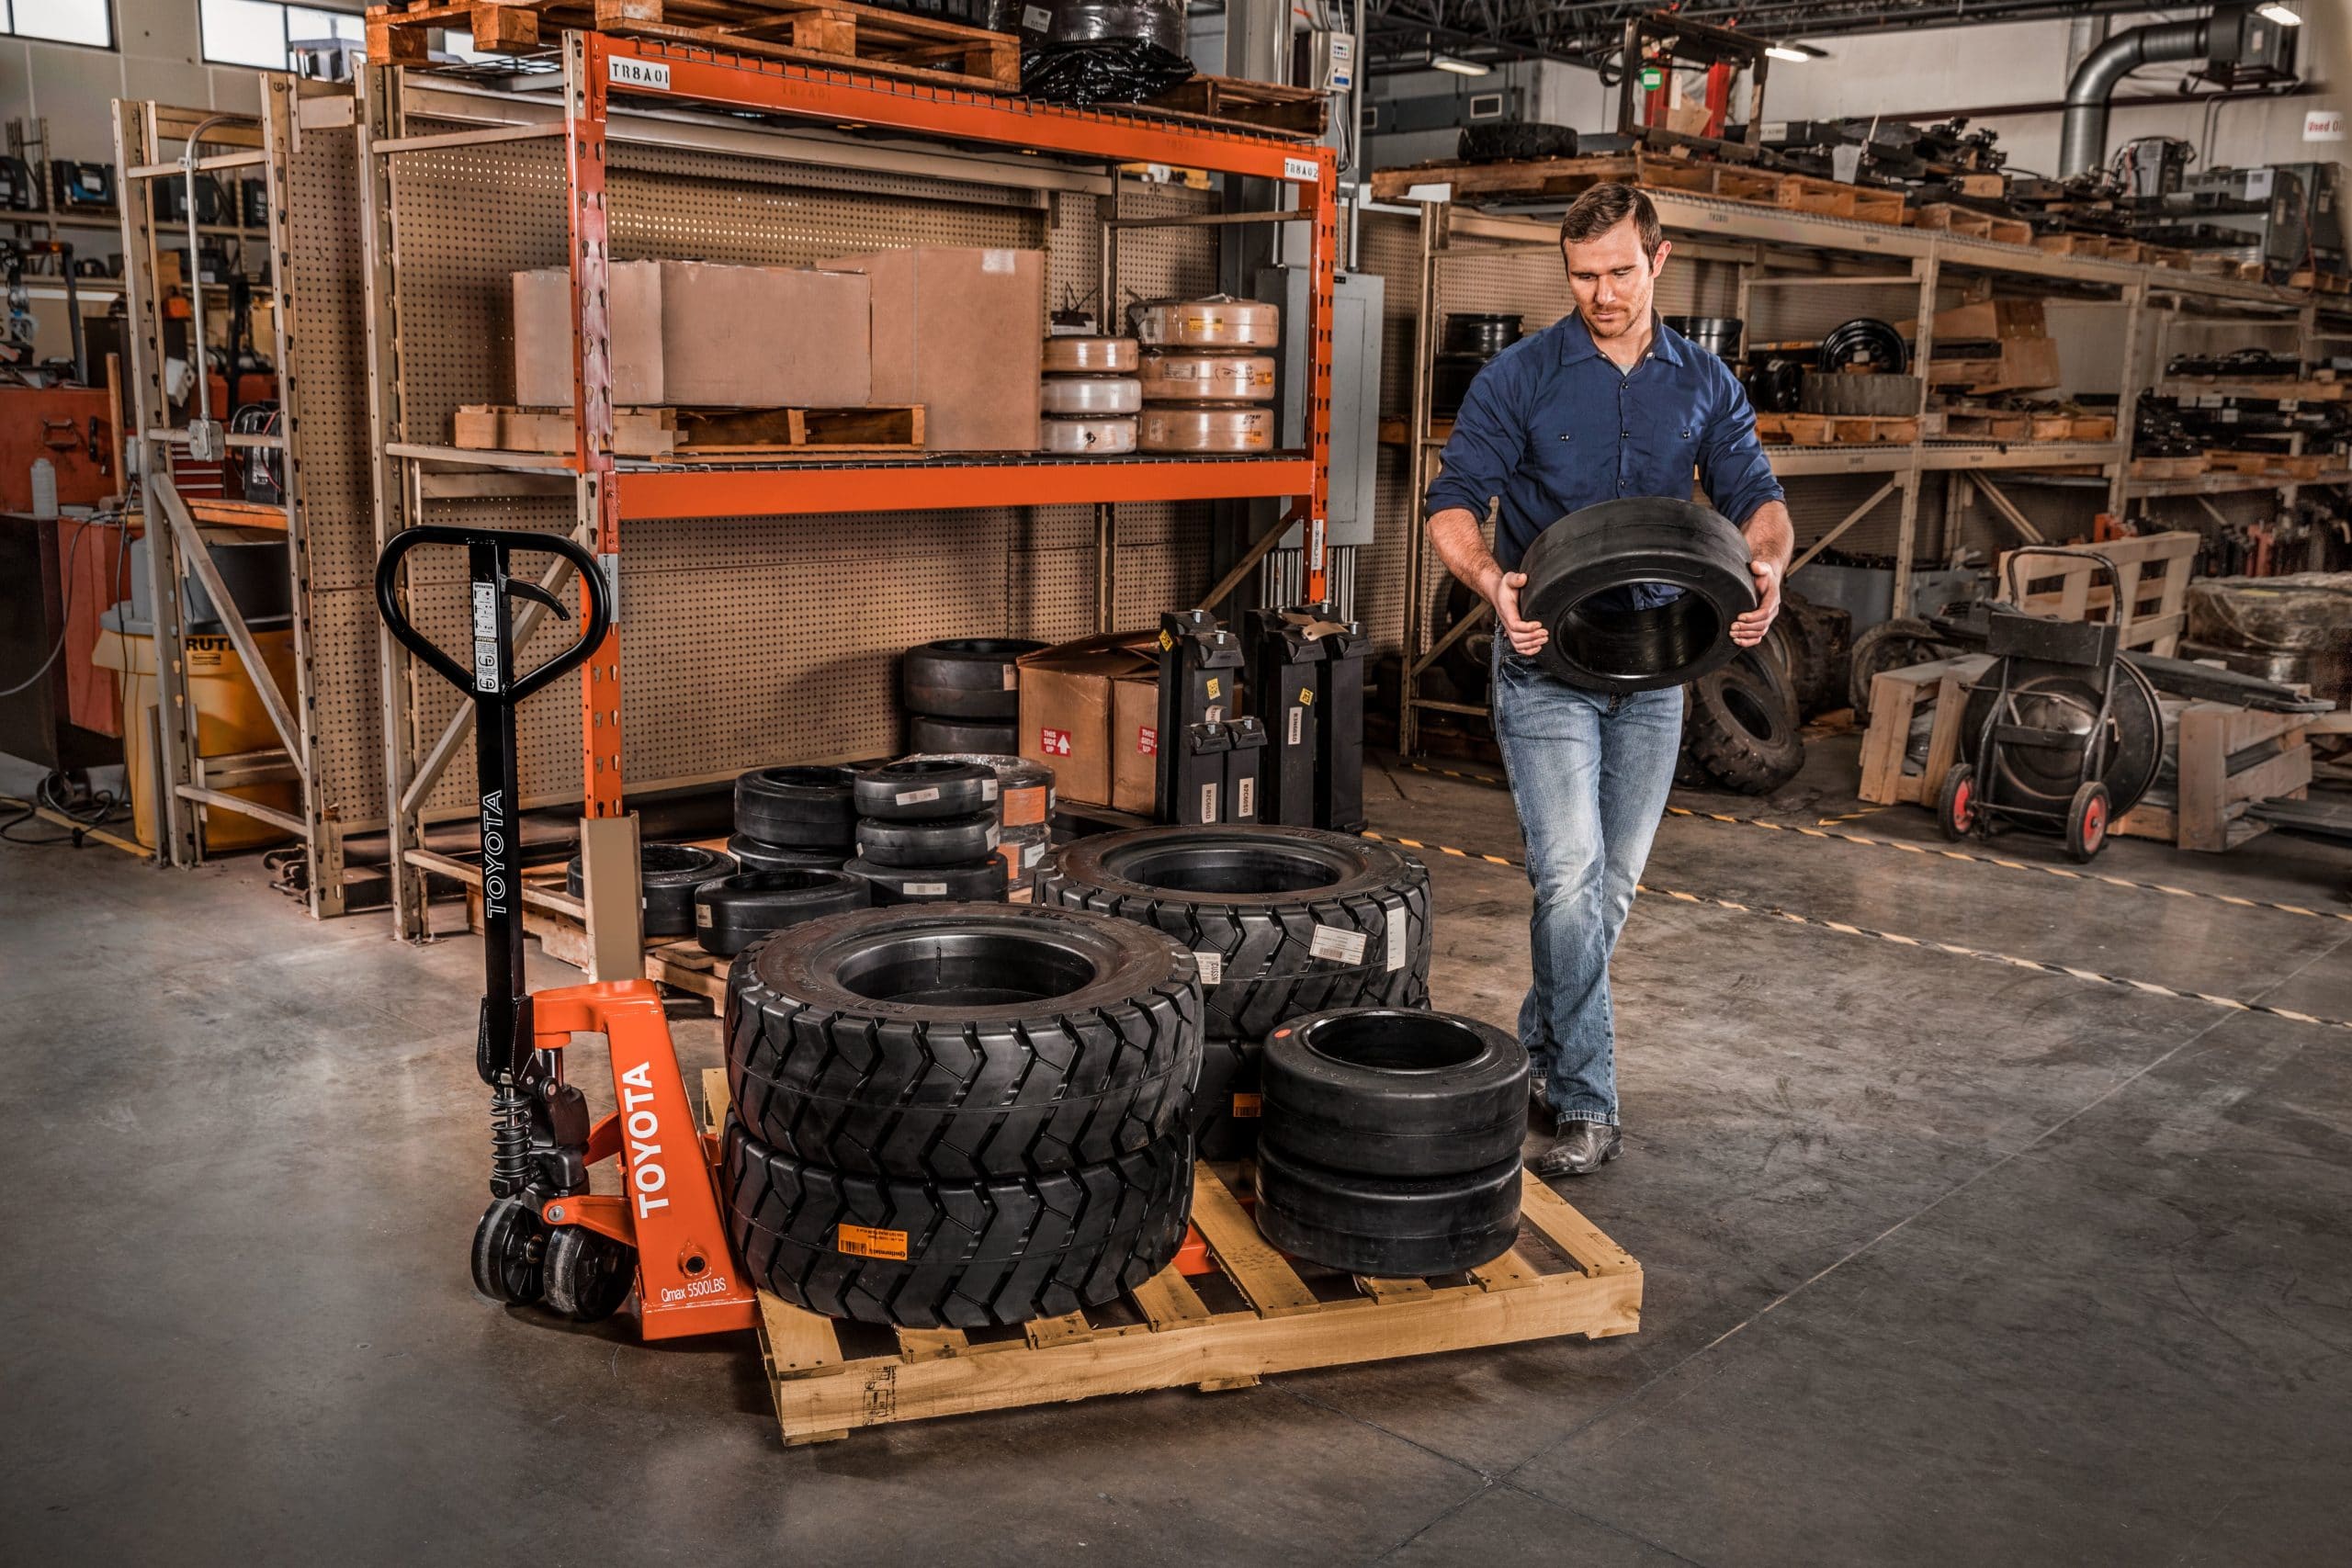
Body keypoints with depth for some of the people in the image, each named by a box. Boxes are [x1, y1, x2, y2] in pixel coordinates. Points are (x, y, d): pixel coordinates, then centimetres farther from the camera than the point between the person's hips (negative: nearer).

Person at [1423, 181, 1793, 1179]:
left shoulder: (1705, 384, 7)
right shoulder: (1521, 376, -3)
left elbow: (1755, 498, 7)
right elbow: (1454, 504, -5)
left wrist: (1767, 566, -16)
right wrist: (1494, 583, -25)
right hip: (1548, 660, -4)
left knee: (1615, 882, 10)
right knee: (1570, 875, -13)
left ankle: (1539, 1054, 28)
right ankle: (1585, 1104, -6)